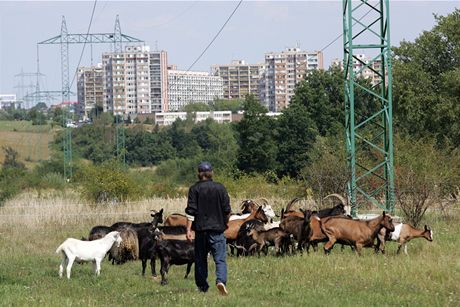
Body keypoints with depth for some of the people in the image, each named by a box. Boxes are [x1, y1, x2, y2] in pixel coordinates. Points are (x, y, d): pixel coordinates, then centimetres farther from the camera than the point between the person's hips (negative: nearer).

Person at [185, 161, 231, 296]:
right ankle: (221, 280, -25)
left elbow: (191, 211, -7)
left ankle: (202, 287, 16)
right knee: (220, 258, -2)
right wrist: (225, 223, 21)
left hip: (200, 229, 0)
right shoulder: (220, 188, 1)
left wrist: (188, 229, -7)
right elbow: (227, 210, 4)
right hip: (217, 228, 0)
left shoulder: (194, 189, -2)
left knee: (200, 259, 11)